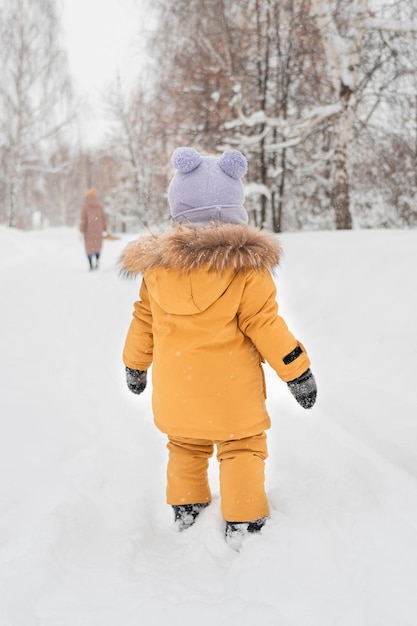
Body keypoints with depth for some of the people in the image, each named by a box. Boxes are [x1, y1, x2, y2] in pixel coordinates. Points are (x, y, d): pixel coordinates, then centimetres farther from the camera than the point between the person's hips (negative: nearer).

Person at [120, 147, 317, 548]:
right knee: (241, 448, 12)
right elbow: (264, 323, -14)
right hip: (232, 388, -3)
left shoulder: (156, 264, -5)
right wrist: (296, 370, -3)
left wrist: (135, 365, 22)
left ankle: (185, 509, 34)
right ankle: (242, 522, 16)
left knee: (185, 445, 22)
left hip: (177, 388, 4)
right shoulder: (247, 264, -16)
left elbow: (143, 320, 6)